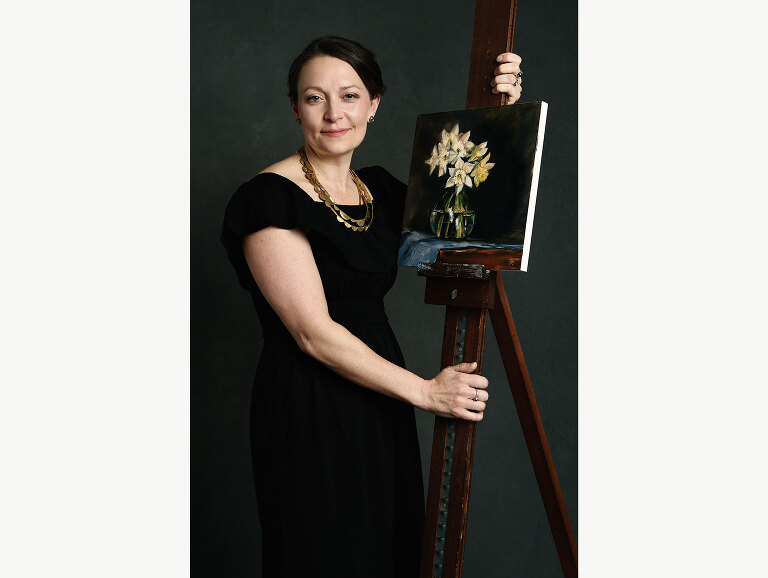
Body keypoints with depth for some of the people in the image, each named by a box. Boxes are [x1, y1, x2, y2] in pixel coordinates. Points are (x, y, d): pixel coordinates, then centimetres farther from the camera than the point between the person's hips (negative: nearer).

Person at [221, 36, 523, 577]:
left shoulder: (380, 189, 8)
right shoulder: (271, 197, -14)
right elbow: (313, 332, -19)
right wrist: (425, 391, -18)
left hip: (379, 401, 7)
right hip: (308, 410, -7)